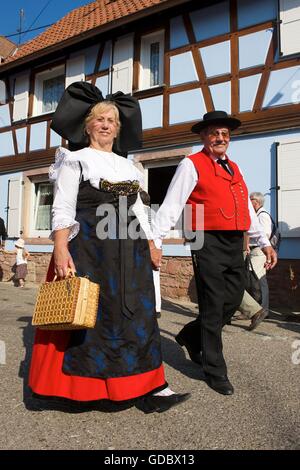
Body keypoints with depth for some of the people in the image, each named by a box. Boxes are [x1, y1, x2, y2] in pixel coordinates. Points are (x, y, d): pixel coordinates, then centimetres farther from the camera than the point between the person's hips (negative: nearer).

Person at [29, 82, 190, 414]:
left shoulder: (127, 166, 19)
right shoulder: (76, 160, 3)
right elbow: (63, 208, -7)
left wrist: (150, 244, 13)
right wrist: (61, 249, -19)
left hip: (128, 250, 6)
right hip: (88, 248, -5)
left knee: (135, 313, 4)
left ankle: (147, 387, 11)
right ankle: (80, 386, 20)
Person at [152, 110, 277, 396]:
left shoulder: (233, 168, 20)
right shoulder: (192, 165, -1)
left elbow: (247, 209, 22)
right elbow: (171, 206, -9)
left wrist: (264, 242, 20)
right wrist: (154, 242, -16)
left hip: (235, 244, 8)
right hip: (209, 244, -7)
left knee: (233, 300, 12)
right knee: (213, 307, 0)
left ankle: (191, 335, 36)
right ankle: (215, 371, 17)